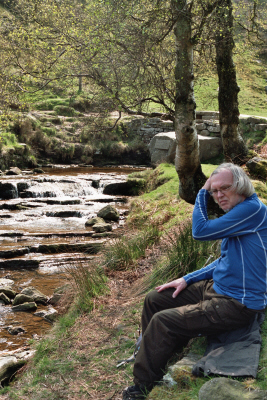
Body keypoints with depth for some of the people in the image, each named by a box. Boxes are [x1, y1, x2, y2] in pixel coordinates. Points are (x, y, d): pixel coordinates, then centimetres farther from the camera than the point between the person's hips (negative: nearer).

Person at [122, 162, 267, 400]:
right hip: (217, 288, 10)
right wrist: (187, 279, 11)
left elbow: (201, 231, -25)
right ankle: (147, 357, 24)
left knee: (162, 321, -18)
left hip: (237, 305, -10)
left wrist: (202, 194, -11)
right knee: (154, 300, 11)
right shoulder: (237, 213, 9)